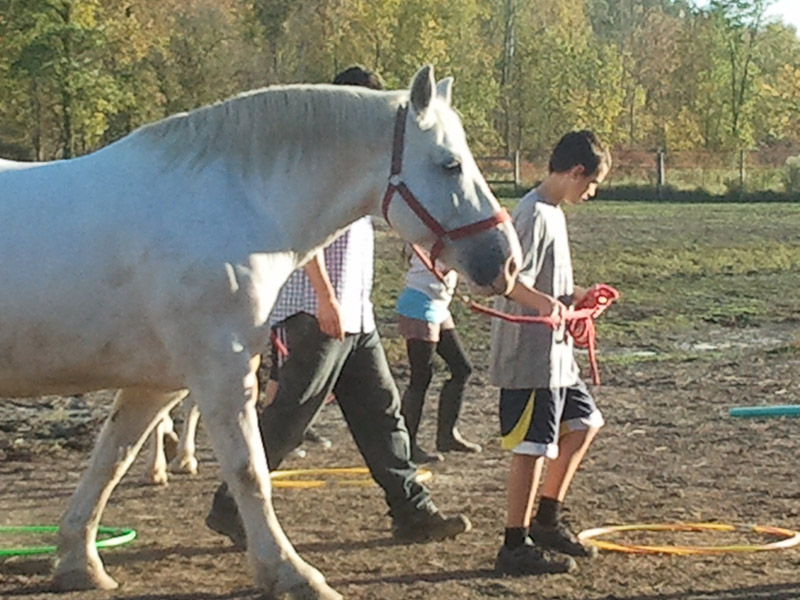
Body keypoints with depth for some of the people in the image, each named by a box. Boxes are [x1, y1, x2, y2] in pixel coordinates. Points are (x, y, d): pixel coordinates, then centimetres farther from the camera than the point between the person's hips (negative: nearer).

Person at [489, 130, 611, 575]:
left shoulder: (552, 212, 14)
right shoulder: (536, 215, -17)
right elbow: (513, 281, -26)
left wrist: (574, 296, 26)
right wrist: (546, 302, -41)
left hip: (555, 352, 11)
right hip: (531, 355, -11)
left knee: (583, 424, 19)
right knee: (533, 446, -5)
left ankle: (547, 521, 28)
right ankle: (516, 547, 4)